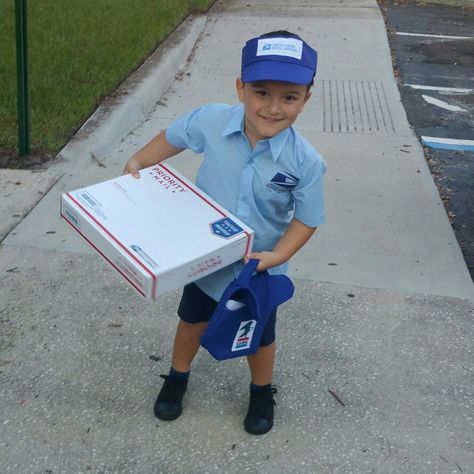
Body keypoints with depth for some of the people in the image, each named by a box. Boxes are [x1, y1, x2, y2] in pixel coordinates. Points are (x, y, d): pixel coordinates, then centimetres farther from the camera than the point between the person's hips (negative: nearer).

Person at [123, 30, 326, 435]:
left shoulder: (306, 162, -27)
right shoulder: (212, 120, -23)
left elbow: (307, 219, -15)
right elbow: (173, 137, -2)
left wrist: (278, 255, -27)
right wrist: (138, 163, -7)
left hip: (260, 268, -1)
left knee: (259, 336, 22)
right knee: (193, 321, 25)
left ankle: (262, 392, 52)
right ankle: (177, 378, 54)